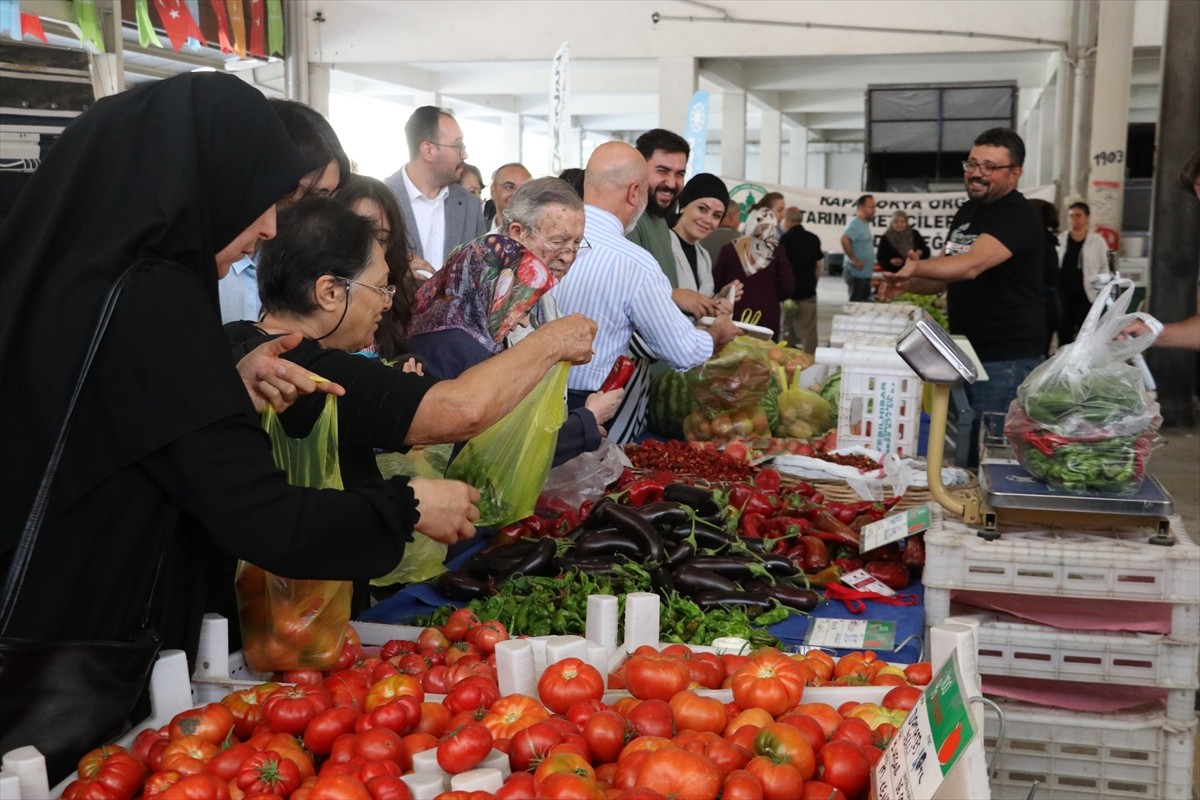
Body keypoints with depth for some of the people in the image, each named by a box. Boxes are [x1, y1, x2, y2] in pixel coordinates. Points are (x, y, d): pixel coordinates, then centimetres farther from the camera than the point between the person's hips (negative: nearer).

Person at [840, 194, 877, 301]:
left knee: (864, 303, 13)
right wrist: (854, 260, -24)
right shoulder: (855, 223, -15)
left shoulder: (864, 224, 15)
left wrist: (871, 264, 15)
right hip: (857, 272, -10)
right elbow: (844, 240, -30)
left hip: (865, 273, 10)